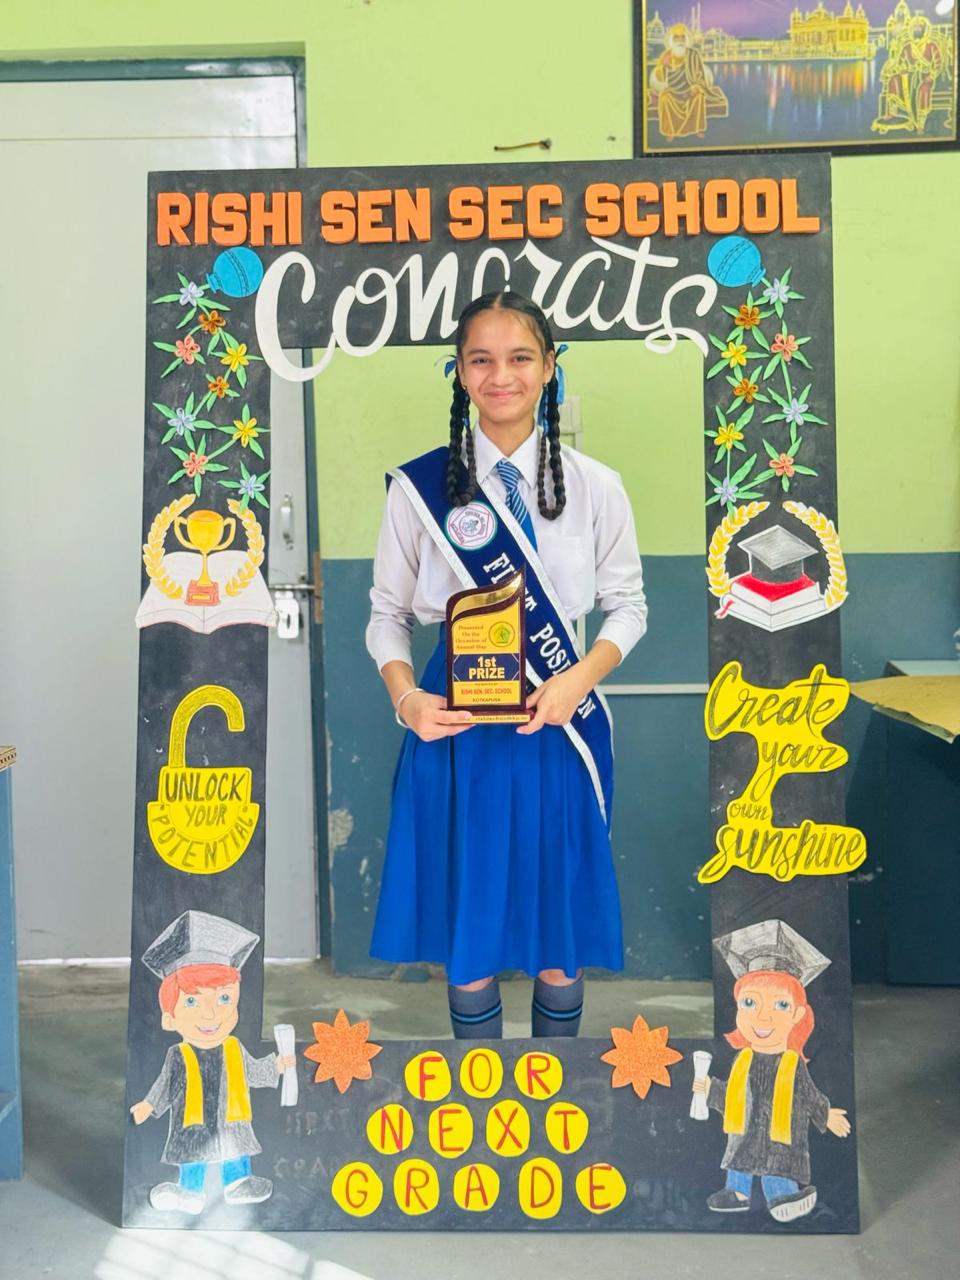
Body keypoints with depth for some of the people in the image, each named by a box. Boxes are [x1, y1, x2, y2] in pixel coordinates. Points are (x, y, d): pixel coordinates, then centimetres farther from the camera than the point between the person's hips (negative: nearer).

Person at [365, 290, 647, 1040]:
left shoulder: (594, 486, 0)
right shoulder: (419, 486, -3)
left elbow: (628, 606, 5)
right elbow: (388, 613, 4)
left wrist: (578, 680, -13)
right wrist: (405, 696, -14)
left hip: (560, 724, 1)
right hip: (455, 726, 0)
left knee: (560, 929, 12)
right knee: (465, 929, 10)